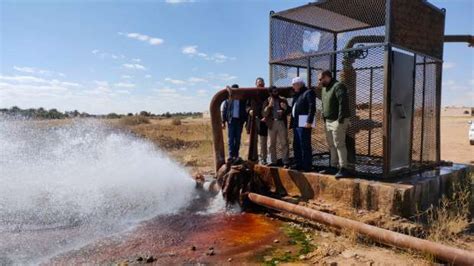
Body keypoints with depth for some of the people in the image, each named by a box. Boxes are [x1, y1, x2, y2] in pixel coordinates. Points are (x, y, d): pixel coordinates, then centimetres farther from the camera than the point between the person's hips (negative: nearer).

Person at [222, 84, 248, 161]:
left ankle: (236, 155, 12)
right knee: (231, 139, -4)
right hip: (231, 120, -1)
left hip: (239, 120, 1)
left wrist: (246, 121, -7)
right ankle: (231, 155, -5)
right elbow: (224, 110, 3)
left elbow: (245, 110, 3)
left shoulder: (242, 100, 5)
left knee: (238, 139, 5)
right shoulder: (228, 99, 5)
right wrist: (223, 122, -3)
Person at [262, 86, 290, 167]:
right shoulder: (267, 101, 7)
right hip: (272, 123, 1)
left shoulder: (283, 100, 7)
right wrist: (269, 105, -14)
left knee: (284, 143, -4)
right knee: (272, 144, 7)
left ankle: (286, 162, -3)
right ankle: (273, 161, 17)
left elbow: (288, 112, 10)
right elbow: (264, 114, -3)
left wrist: (285, 109, -12)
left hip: (281, 123, -1)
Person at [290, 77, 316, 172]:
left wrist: (309, 121, -23)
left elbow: (312, 107, -16)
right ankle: (299, 165, 20)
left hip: (304, 123, -9)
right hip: (296, 123, 10)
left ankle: (307, 166, -5)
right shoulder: (297, 95, 23)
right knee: (296, 146, 12)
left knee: (305, 145, -8)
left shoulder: (308, 92, -5)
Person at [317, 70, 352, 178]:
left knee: (339, 144, -8)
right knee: (331, 145, 13)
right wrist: (324, 116, 12)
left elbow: (343, 102, -23)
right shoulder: (324, 88, 16)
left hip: (337, 121, -9)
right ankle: (333, 167, 22)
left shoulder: (338, 86, -14)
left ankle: (344, 168, -4)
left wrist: (341, 119, -24)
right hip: (328, 121, 10)